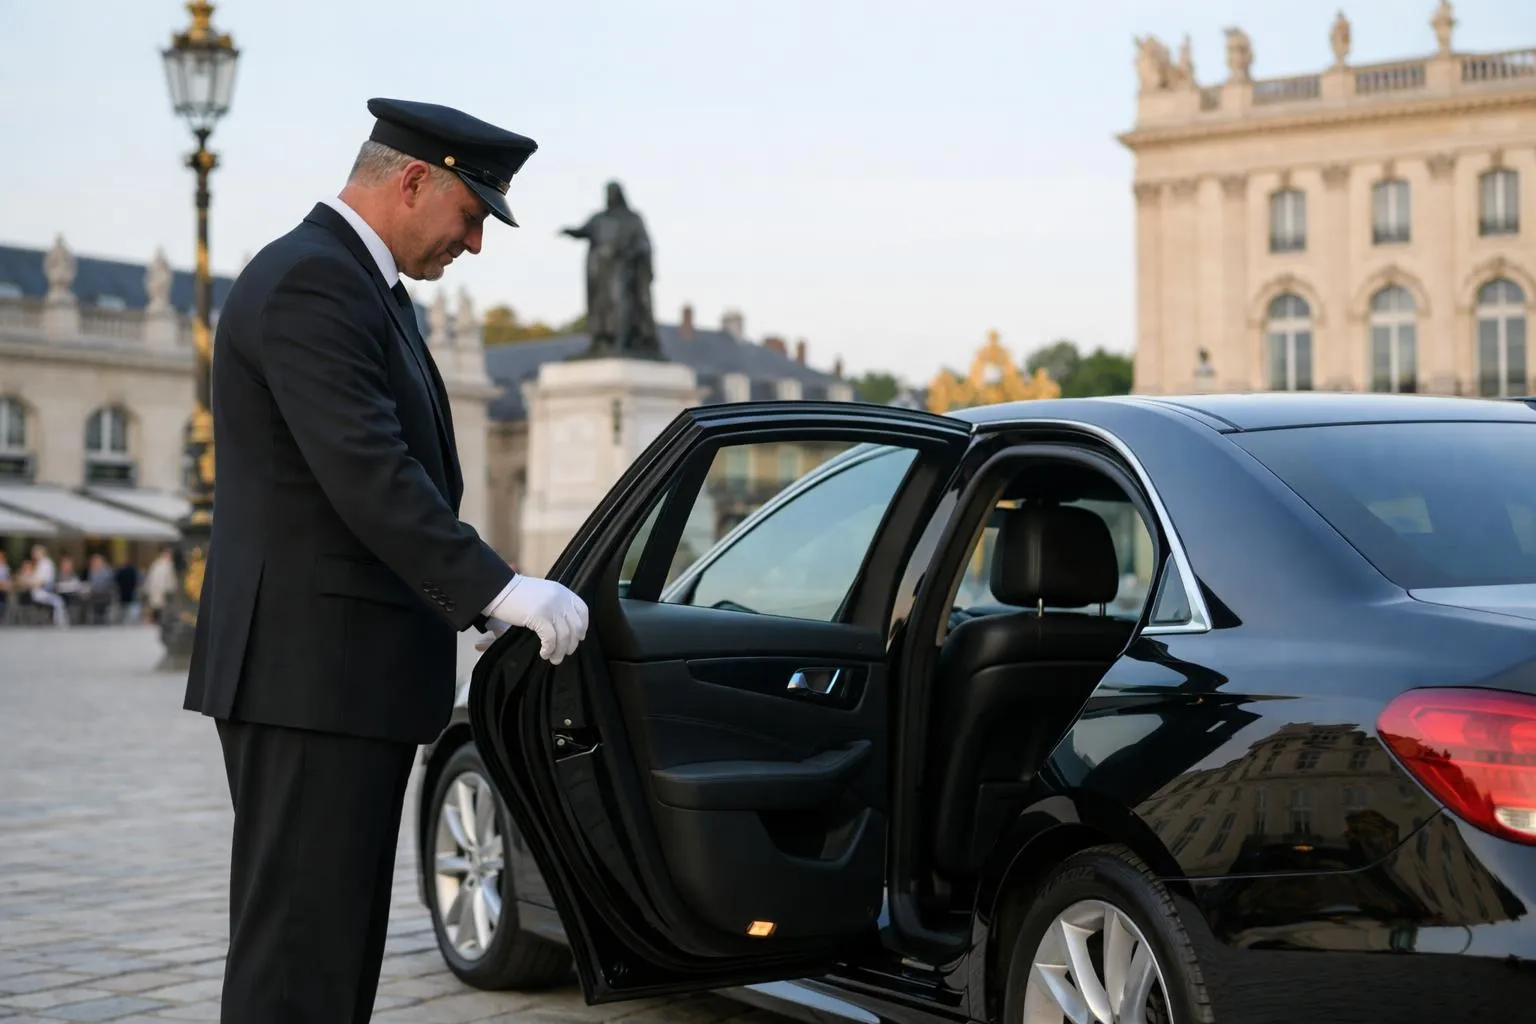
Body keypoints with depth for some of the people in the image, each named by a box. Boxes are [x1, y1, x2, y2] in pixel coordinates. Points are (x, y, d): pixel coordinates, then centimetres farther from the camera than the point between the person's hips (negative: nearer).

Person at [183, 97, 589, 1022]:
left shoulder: (367, 287, 19)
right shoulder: (309, 281, -13)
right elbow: (364, 473, -23)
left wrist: (480, 602, 12)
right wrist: (496, 589, -24)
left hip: (355, 671, 10)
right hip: (311, 670, -10)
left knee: (344, 937, 13)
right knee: (301, 950, -7)